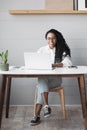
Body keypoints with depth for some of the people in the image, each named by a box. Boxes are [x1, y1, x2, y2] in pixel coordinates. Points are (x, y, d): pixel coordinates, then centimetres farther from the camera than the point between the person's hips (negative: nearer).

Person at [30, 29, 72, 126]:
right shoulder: (42, 50, 9)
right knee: (41, 79, -33)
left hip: (56, 78, -2)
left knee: (41, 86, -30)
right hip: (43, 78, 2)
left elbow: (68, 63, -14)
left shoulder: (62, 50, 3)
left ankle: (37, 115, -31)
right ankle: (46, 106, -42)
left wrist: (53, 65, -26)